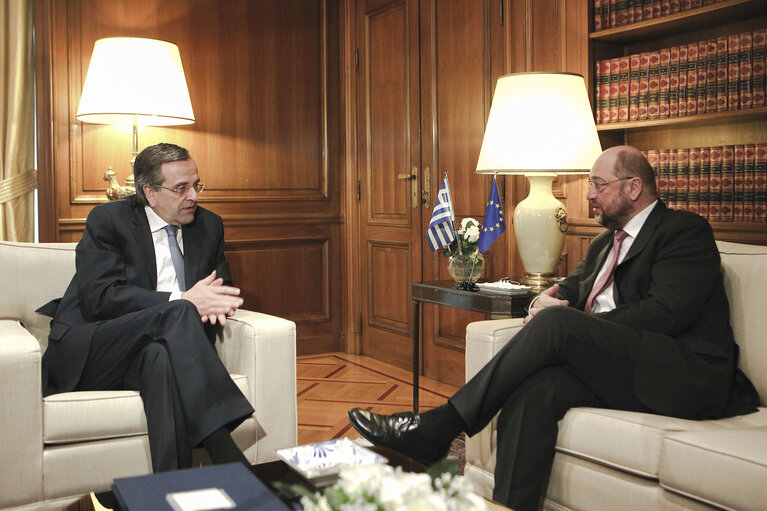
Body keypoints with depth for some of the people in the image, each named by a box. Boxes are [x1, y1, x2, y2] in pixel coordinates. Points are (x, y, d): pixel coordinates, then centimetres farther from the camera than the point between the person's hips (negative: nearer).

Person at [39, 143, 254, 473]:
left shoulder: (209, 226, 15)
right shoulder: (108, 220, -1)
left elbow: (222, 285, 19)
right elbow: (99, 297, -14)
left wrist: (212, 301, -8)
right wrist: (183, 301, -23)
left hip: (158, 349, 4)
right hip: (85, 355, -3)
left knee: (162, 356, -37)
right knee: (176, 314, -34)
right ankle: (229, 460, -44)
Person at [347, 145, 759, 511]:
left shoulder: (685, 230, 0)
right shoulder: (605, 244, 26)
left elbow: (666, 313, -14)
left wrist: (566, 322, -14)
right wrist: (552, 297, -3)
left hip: (688, 373, -6)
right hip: (622, 369, 7)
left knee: (557, 323, -27)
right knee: (536, 386, -26)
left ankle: (439, 426, -24)